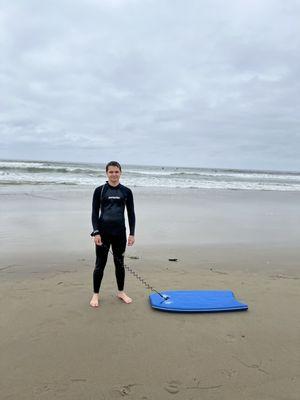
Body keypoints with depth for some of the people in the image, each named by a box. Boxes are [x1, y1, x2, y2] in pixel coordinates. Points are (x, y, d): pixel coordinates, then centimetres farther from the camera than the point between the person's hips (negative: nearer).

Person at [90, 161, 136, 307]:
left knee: (119, 263, 13)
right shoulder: (100, 190, -2)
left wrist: (132, 233, 2)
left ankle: (121, 292, 30)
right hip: (103, 231, -1)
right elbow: (94, 213, -2)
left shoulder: (126, 191, 2)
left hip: (119, 232, 2)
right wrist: (96, 232, -10)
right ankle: (96, 294, 23)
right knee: (100, 264, 7)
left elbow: (131, 213, 5)